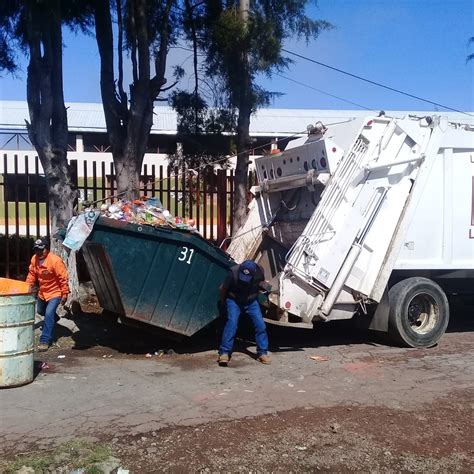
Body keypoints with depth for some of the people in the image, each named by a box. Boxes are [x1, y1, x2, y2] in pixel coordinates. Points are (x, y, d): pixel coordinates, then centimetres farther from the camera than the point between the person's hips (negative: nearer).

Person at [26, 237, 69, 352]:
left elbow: (63, 279, -24)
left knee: (49, 313, -20)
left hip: (55, 292, -8)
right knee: (40, 311, 27)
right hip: (42, 292, 8)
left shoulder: (55, 261, -28)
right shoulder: (34, 259, -8)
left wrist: (65, 294, -21)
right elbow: (32, 274, 5)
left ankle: (45, 340, -16)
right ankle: (53, 319, 58)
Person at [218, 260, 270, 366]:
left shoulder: (259, 271, -21)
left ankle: (262, 352, 5)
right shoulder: (233, 272, -30)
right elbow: (223, 288, -11)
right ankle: (224, 353, -15)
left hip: (251, 301, 3)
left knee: (260, 323, -9)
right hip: (234, 300, -3)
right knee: (232, 322, -21)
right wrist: (223, 302, 2)